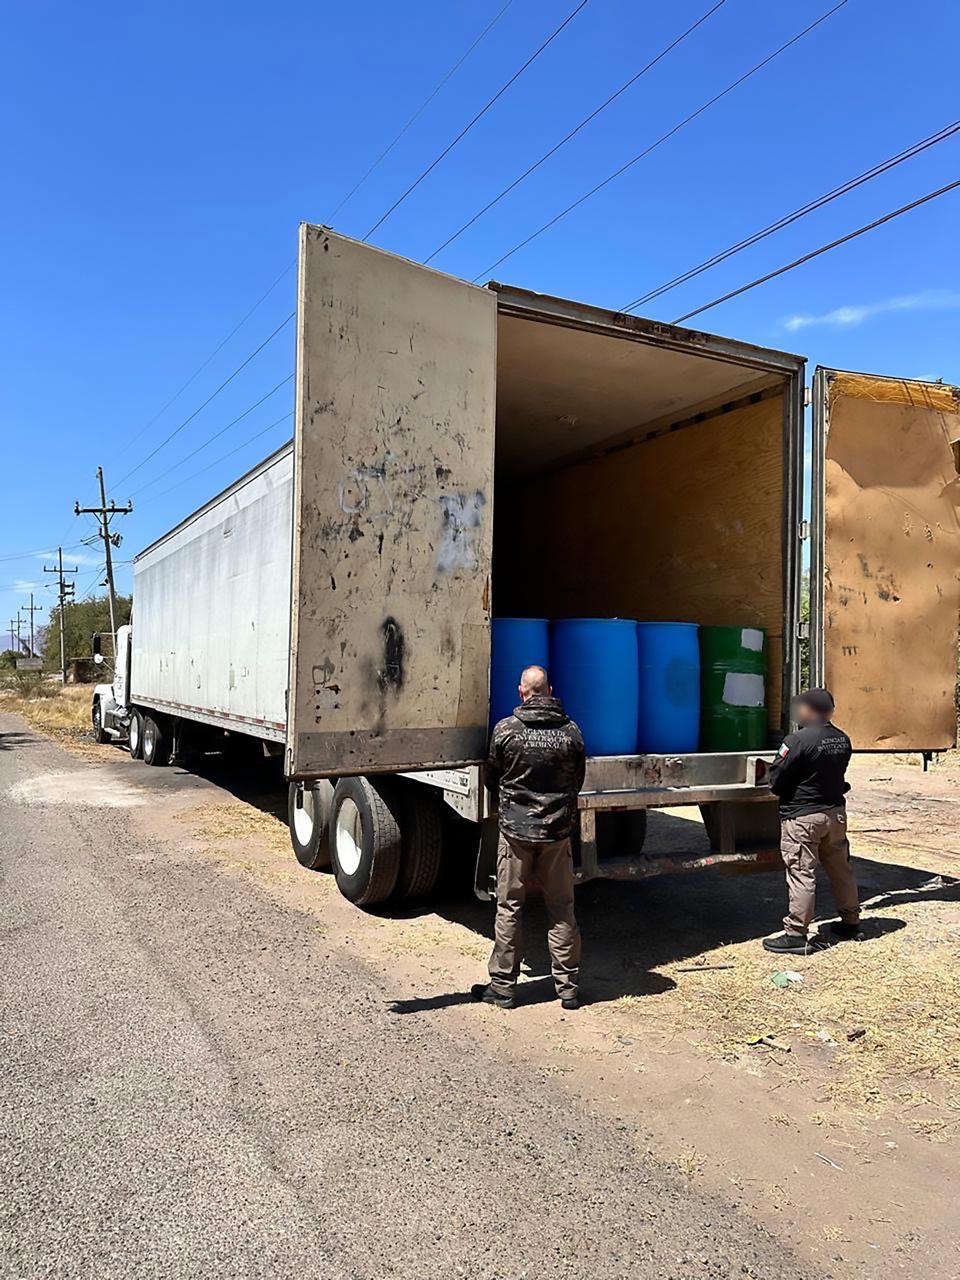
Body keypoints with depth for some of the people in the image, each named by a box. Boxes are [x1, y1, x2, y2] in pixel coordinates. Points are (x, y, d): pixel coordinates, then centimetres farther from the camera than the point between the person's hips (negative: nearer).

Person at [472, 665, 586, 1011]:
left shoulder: (505, 730, -8)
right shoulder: (571, 732, -3)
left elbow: (492, 780, 4)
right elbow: (577, 782, 9)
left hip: (515, 829, -2)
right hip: (558, 830, 2)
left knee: (509, 908, 8)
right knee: (561, 908, 11)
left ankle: (503, 986, 16)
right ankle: (568, 987, 17)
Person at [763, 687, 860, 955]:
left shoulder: (798, 740, -19)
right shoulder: (842, 739, 3)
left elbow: (776, 782, -14)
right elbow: (836, 772, 11)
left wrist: (783, 794, 6)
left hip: (803, 816, -7)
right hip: (835, 812, 7)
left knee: (801, 874, -3)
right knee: (840, 868, 19)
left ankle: (796, 935, 1)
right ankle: (850, 922, 33)